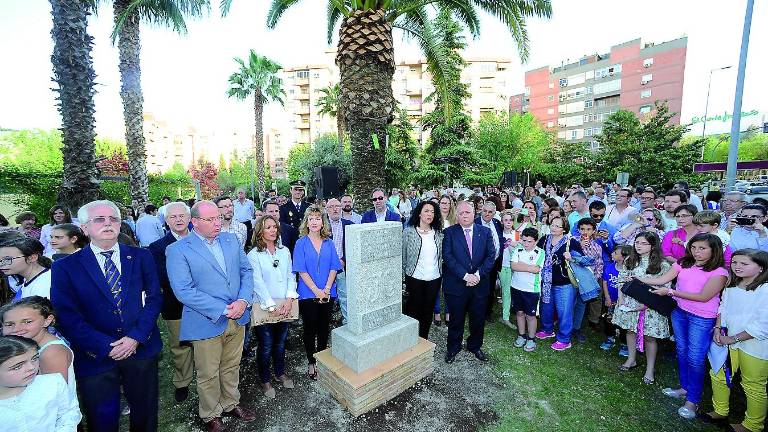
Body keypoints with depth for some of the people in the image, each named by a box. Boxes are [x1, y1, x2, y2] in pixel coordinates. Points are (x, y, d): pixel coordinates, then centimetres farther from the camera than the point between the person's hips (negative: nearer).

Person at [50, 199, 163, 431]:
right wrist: (106, 346, -16)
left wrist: (136, 337, -14)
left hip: (141, 349, 1)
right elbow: (66, 316, -8)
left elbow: (154, 297, -2)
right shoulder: (64, 267, -4)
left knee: (145, 413, 18)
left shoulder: (141, 257, 0)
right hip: (95, 357, -1)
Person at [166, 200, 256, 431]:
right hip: (207, 323, -4)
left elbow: (246, 271, 4)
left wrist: (244, 301, -12)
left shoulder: (231, 239, 2)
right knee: (208, 375, 16)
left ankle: (231, 404, 45)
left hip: (237, 319, 4)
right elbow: (184, 291, -18)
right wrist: (223, 309, -21)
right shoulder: (177, 250, -13)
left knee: (231, 367, 22)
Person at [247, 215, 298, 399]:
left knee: (280, 343, 18)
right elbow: (258, 282, -14)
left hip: (284, 307, 4)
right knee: (266, 346, 9)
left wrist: (289, 299, -10)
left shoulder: (284, 251, 4)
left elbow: (291, 276, 3)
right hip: (264, 307, -4)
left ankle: (281, 373, 40)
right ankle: (265, 380, 30)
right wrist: (272, 306, -17)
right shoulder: (254, 255, -8)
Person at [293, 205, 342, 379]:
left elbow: (333, 268, 1)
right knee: (310, 329, 9)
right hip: (308, 293, -2)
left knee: (324, 327, 13)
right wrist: (317, 291, -15)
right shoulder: (301, 243, -5)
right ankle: (311, 363, 25)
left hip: (327, 294, 3)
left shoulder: (329, 243, 3)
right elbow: (302, 271, -10)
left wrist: (326, 289, -11)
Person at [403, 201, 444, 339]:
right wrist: (404, 274, -2)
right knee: (414, 309, 8)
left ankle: (424, 338, 33)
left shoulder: (439, 233, 2)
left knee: (428, 310, 14)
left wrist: (441, 272, 6)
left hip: (434, 278, 3)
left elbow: (442, 256, 10)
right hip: (415, 278, -3)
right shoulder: (408, 232, -7)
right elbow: (403, 256, -3)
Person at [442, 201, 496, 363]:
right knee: (456, 319, 12)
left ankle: (475, 346, 40)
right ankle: (453, 347, 34)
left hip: (480, 284, 2)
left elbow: (491, 255, -2)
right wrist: (465, 275, -18)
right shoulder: (449, 232, -4)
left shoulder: (485, 232, 4)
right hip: (456, 284, -2)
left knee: (478, 318, 16)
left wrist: (478, 274, -14)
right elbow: (447, 257, -12)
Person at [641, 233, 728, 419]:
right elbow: (662, 279, -5)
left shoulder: (719, 272, -10)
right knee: (682, 351, 16)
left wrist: (670, 292, -18)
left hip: (702, 319, -5)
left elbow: (703, 297, -16)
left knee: (695, 358, 0)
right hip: (679, 312, 5)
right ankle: (684, 388, 32)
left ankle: (692, 400, 12)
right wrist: (637, 279, -17)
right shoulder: (683, 264, 3)